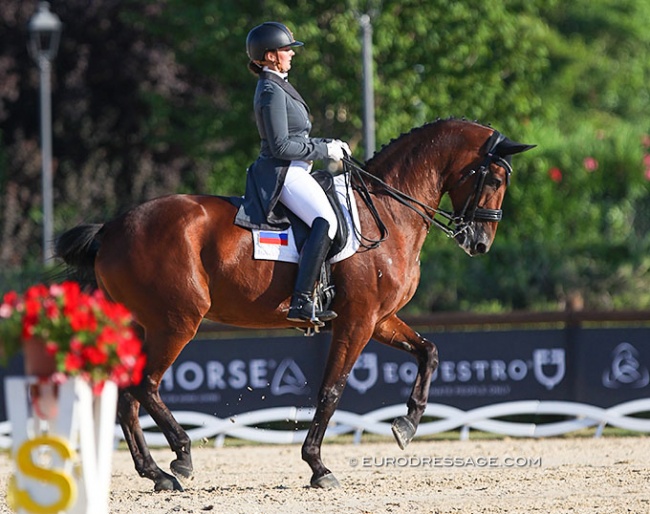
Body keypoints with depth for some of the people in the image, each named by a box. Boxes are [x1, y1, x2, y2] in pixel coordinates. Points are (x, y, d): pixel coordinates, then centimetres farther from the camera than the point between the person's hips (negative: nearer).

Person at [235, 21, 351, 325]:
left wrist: (328, 145, 14)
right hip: (282, 173, -11)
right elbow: (281, 146, -19)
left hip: (289, 172, 11)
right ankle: (301, 303, -38)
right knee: (326, 222, -29)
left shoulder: (277, 87, 19)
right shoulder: (272, 92, -13)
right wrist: (325, 150, -13)